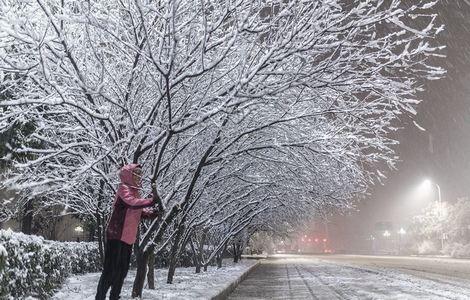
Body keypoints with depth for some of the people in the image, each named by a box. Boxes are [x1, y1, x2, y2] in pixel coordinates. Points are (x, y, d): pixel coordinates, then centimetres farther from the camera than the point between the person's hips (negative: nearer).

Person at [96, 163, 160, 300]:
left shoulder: (134, 191, 16)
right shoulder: (124, 188, -10)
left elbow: (139, 211, 19)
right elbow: (133, 203, -30)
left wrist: (152, 213, 3)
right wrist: (153, 200, -36)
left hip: (128, 237, 9)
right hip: (116, 235, -9)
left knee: (122, 270, 13)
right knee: (110, 269, -8)